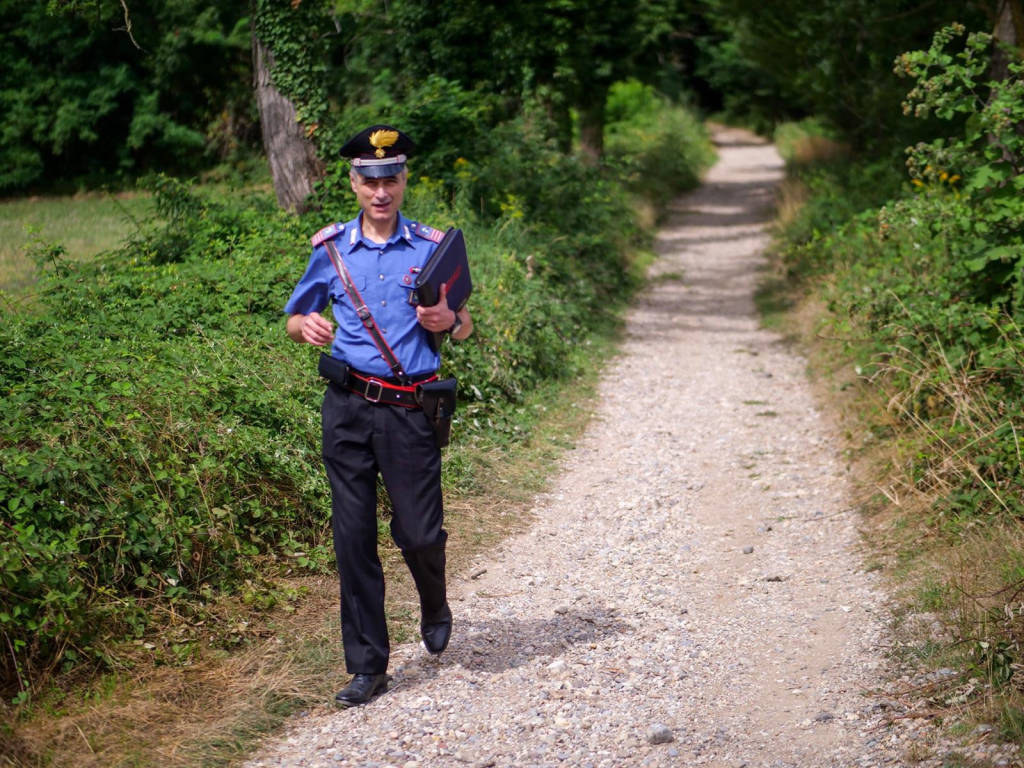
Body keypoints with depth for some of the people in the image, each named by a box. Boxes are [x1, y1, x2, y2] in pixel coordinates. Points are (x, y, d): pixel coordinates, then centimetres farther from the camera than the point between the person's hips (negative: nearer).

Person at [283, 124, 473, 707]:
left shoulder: (432, 248, 5)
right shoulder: (331, 248, 8)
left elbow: (466, 328, 12)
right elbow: (295, 318, 17)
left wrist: (448, 320, -11)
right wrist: (306, 326, -6)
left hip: (409, 410, -1)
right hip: (348, 407, 1)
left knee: (419, 532, -3)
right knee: (354, 537, 2)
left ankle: (435, 607, 32)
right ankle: (368, 667, 12)